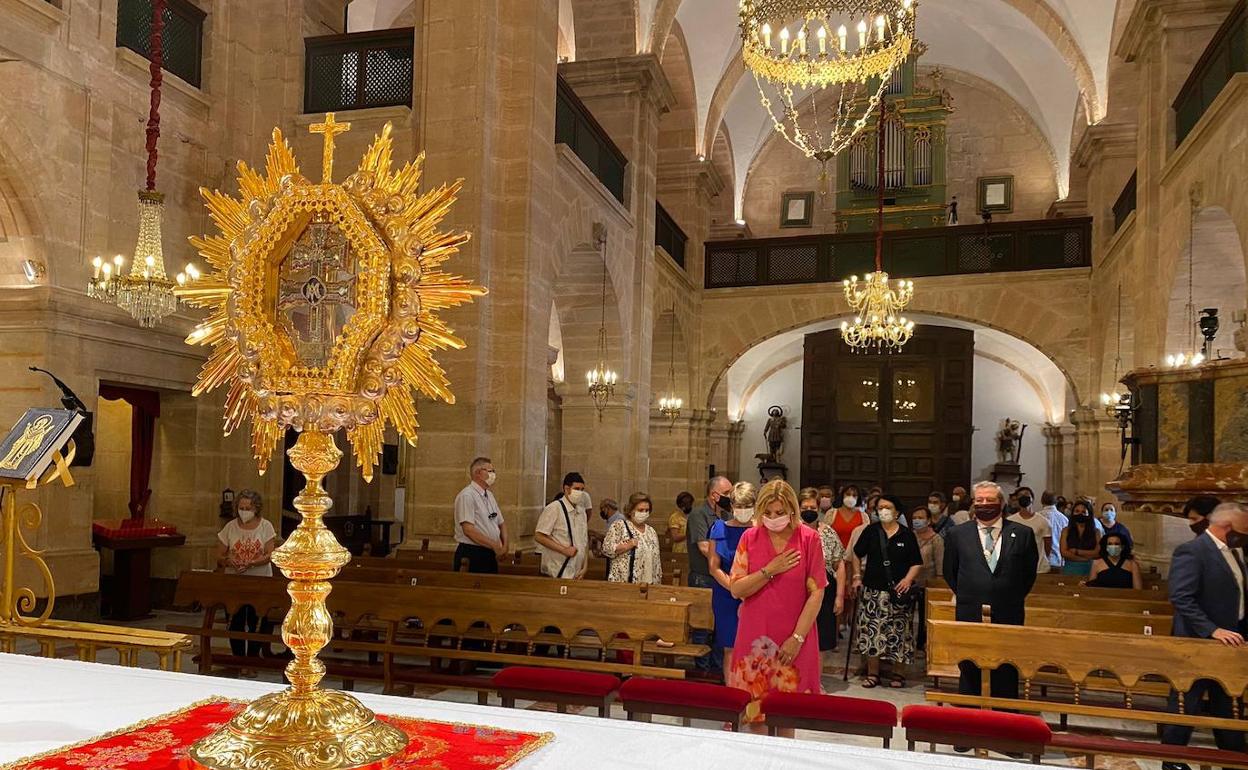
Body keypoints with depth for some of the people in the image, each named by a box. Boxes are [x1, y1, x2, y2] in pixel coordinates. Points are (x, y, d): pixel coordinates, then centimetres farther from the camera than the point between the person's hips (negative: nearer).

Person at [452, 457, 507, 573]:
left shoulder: (490, 495, 14)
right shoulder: (467, 496, -13)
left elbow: (501, 523, 20)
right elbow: (468, 530, -22)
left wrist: (504, 545, 2)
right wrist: (494, 545, -18)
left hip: (490, 555, 8)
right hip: (471, 555, -8)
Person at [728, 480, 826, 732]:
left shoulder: (809, 539, -5)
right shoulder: (750, 537, 0)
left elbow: (816, 593, -6)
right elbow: (736, 589, -2)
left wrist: (797, 637, -10)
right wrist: (769, 571, -14)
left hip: (793, 639, -1)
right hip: (755, 636, 2)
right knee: (754, 710, 6)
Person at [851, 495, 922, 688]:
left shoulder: (907, 535, 1)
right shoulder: (871, 531, 4)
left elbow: (917, 563, 4)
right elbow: (857, 554, 16)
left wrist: (908, 578, -12)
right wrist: (857, 576, 9)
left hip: (899, 592, -1)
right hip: (873, 590, 1)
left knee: (899, 631, 1)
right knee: (871, 630, -2)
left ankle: (898, 673, 15)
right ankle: (873, 673, 9)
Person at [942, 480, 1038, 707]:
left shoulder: (1022, 533, 1)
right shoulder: (957, 534, 2)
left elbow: (1029, 572, 11)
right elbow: (949, 572, 13)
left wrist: (1014, 599, 11)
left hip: (1009, 616, 0)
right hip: (970, 615, 0)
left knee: (1006, 677, 6)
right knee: (969, 674, 8)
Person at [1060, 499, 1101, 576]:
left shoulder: (1095, 532, 8)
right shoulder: (1066, 531, 7)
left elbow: (1098, 553, -3)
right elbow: (1064, 552, -4)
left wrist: (1076, 551, -6)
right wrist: (1088, 556, -6)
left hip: (1089, 569, 0)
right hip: (1070, 569, 0)